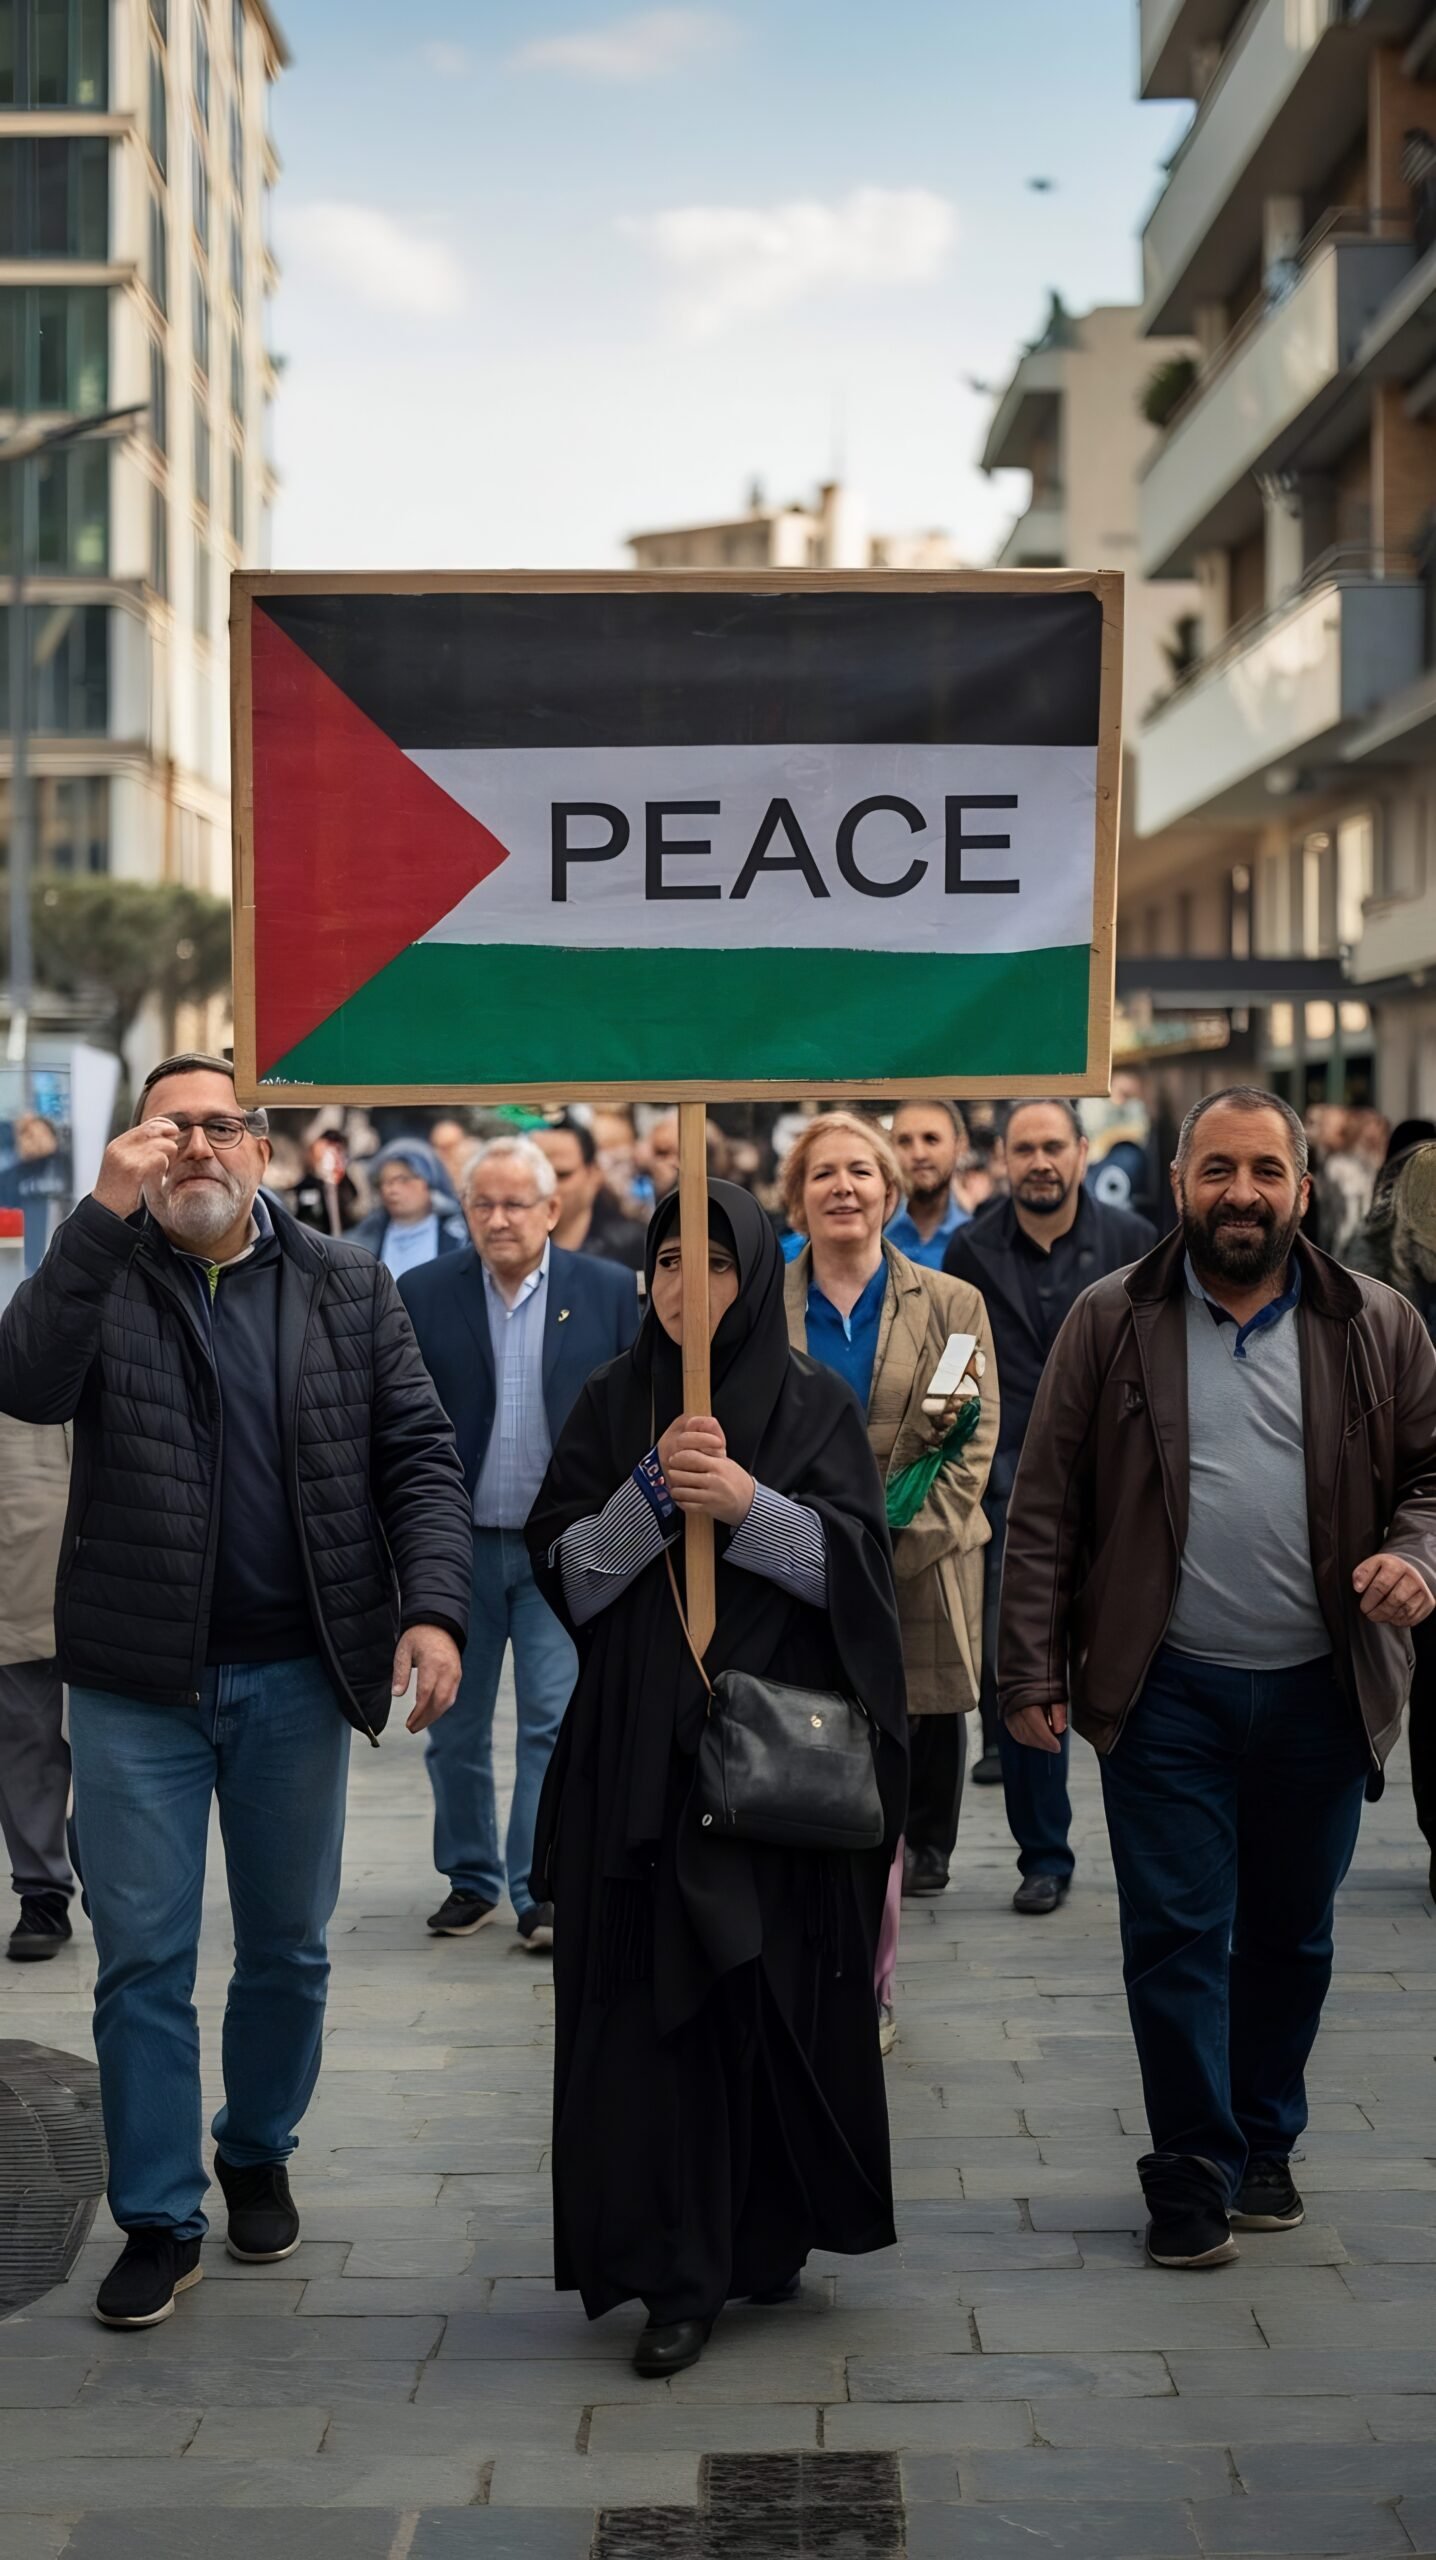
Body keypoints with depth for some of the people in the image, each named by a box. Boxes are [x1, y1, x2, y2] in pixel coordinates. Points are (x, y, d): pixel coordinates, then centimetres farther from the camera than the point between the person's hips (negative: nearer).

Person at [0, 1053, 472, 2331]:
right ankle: (159, 2218, 13)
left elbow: (419, 1454, 0)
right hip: (137, 1681, -1)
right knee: (143, 1960, 2)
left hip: (297, 1675, 1)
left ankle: (259, 2156, 34)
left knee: (289, 1948, 14)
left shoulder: (349, 1287, 3)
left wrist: (433, 1604, -15)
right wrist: (104, 1214, -23)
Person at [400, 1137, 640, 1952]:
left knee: (556, 1719, -6)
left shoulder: (611, 1293, 0)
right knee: (456, 1727, 10)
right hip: (456, 1546, 2)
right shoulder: (423, 1295, 1)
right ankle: (471, 1880, 25)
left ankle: (542, 1891, 0)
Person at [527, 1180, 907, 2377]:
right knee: (656, 2002, -3)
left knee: (779, 1994, 2)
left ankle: (771, 2233, 20)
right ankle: (678, 2275, 1)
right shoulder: (611, 1405, 7)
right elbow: (566, 1575, 1)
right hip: (642, 1754, 1)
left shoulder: (814, 1403, 4)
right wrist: (652, 1492, -15)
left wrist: (747, 1502, -19)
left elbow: (855, 1562, -5)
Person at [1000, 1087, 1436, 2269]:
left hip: (1320, 1693, 2)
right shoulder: (1111, 1324, 0)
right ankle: (1196, 2175, 11)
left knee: (1291, 1939, 13)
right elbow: (1047, 1507, 0)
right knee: (1177, 1940, 0)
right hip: (1167, 1693, -1)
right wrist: (1034, 1673, -3)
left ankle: (1265, 2147, 29)